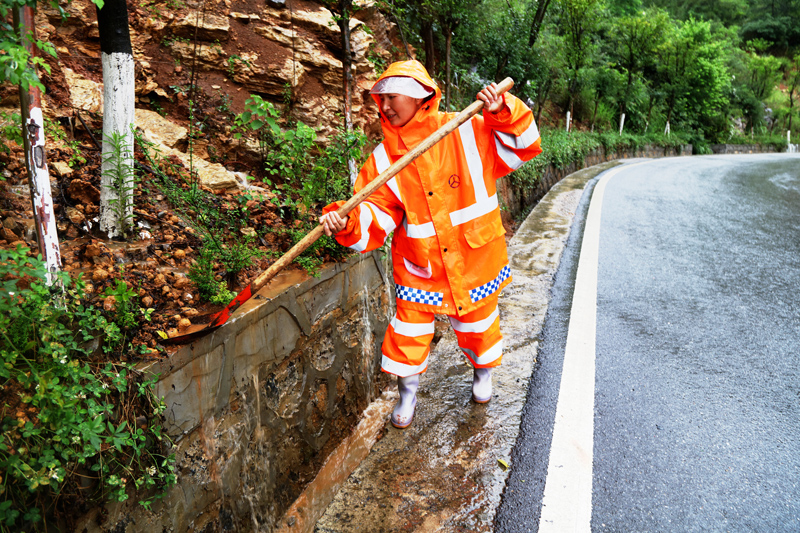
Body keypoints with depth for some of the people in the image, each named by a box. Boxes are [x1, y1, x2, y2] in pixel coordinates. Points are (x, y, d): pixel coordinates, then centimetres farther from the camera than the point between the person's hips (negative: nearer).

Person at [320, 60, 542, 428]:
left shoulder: (468, 133, -9)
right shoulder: (384, 157, -6)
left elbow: (524, 147, -5)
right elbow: (377, 212, -12)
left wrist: (505, 113, -23)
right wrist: (348, 222, -33)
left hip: (473, 260, 0)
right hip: (418, 267, 1)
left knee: (478, 324, 20)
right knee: (408, 332, 5)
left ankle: (483, 373, 53)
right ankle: (407, 394, 35)